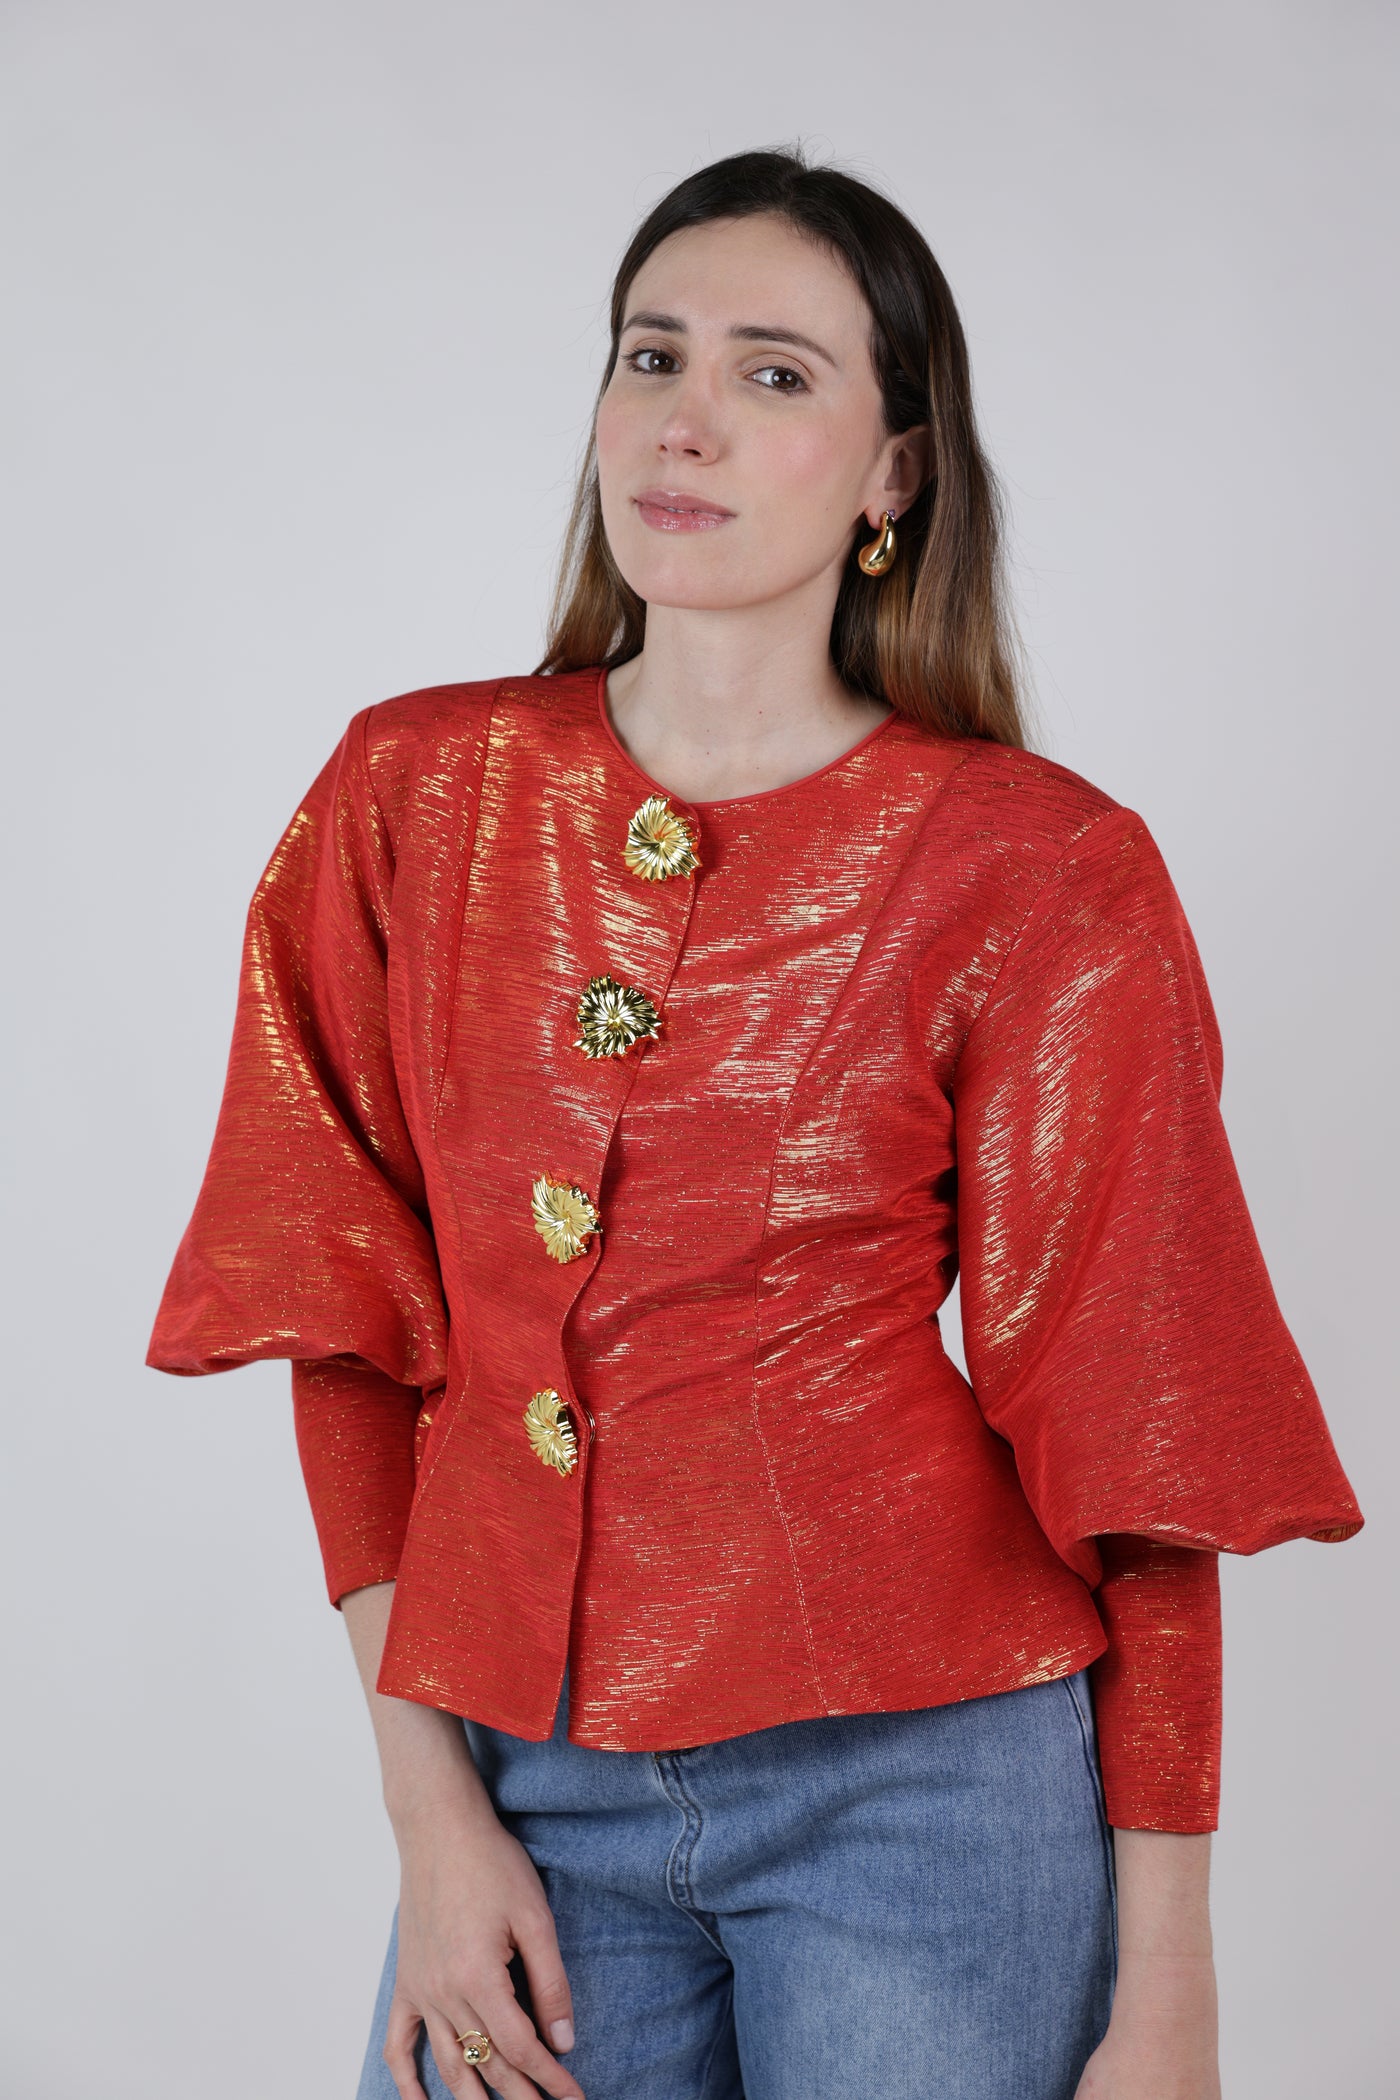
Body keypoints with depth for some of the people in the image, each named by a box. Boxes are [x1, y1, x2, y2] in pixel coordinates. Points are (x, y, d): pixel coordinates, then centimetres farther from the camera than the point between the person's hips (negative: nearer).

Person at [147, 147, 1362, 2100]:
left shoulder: (1039, 873, -7)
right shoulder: (415, 792, 2)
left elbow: (1135, 1435, -6)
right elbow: (355, 1312, 3)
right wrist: (429, 1807, -3)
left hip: (916, 1771, -2)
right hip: (530, 1774, 3)